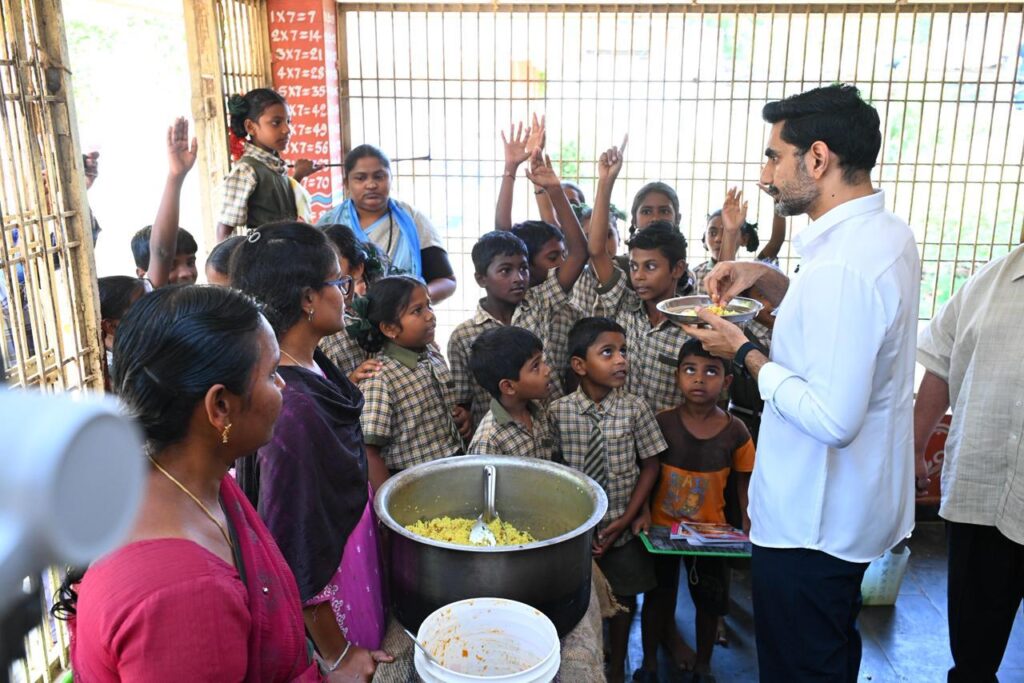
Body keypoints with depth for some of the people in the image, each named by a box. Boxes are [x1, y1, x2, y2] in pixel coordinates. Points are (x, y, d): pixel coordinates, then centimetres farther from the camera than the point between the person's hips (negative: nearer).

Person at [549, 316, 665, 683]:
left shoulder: (635, 408, -12)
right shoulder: (558, 411, -13)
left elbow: (650, 465, -5)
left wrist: (627, 518, -8)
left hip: (623, 527, 1)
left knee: (622, 598, 17)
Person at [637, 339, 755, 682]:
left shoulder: (735, 432, -12)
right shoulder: (661, 423, -14)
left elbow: (744, 486, -3)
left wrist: (747, 532, -5)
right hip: (661, 528, -1)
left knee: (709, 601, 16)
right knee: (658, 596, 15)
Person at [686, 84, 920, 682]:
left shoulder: (842, 264, -29)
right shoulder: (889, 233, 3)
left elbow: (832, 419, -32)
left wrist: (746, 354, -19)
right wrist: (767, 278, 4)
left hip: (811, 521, -10)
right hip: (858, 507, 10)